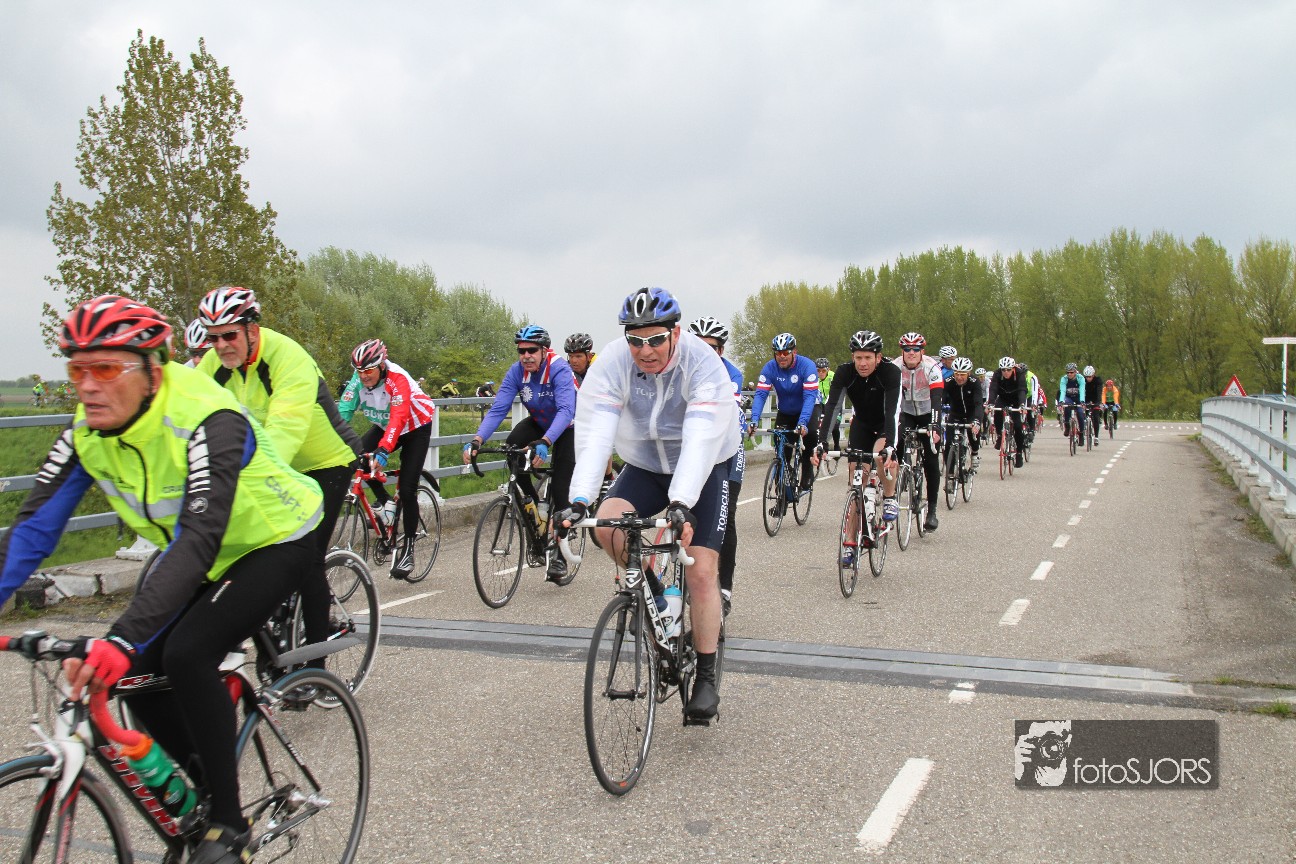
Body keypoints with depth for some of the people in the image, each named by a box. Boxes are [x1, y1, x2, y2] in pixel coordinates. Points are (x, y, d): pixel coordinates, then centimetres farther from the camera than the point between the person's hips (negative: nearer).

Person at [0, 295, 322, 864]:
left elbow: (199, 540, -43)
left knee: (186, 654, -25)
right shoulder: (88, 432, -13)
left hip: (273, 544, -7)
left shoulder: (206, 421, -34)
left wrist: (121, 639, -52)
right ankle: (210, 793, 19)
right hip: (187, 552, 7)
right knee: (137, 676, -5)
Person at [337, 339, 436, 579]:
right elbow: (344, 411, -22)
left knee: (407, 490, -12)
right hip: (385, 425, 5)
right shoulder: (358, 379, -18)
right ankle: (385, 502, -2)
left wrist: (383, 451, -55)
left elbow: (399, 418, -43)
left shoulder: (398, 379, -33)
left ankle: (407, 549, 2)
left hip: (415, 427, -5)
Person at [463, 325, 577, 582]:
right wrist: (477, 440, -40)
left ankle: (559, 554, -4)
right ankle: (533, 503, -6)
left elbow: (566, 411, -44)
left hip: (568, 426, -4)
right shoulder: (516, 372, -18)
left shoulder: (559, 369, -31)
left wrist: (545, 442, -59)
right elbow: (498, 409, -24)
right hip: (539, 422, 4)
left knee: (560, 487, -15)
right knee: (513, 444, -27)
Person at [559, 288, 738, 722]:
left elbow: (700, 441, -38)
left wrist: (681, 503, -51)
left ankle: (706, 678, 5)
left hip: (704, 471, -2)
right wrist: (579, 499, -43)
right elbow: (594, 433, -30)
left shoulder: (703, 364, -27)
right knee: (607, 524, -26)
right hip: (644, 466, 3)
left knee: (701, 572, -11)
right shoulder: (613, 362, -20)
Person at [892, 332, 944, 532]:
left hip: (928, 414, -2)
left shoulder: (932, 368, -24)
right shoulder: (894, 367, -18)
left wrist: (934, 427, -46)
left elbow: (936, 399, -33)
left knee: (931, 461, -7)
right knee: (896, 451, -20)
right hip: (907, 414, 2)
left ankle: (932, 510, 0)